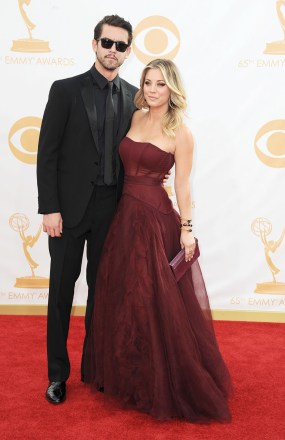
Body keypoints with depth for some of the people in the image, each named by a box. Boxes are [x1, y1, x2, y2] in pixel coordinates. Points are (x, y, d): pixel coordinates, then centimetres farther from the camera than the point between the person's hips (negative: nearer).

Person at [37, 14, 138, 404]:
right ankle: (57, 372, 22)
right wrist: (49, 208, -12)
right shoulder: (65, 90, -3)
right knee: (61, 290, 7)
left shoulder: (134, 97, 6)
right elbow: (47, 153, -6)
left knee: (101, 290, 13)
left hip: (111, 210, 3)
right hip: (69, 207, -2)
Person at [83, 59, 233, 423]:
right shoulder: (134, 118, 9)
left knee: (157, 302, 1)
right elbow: (125, 165, 12)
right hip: (125, 215, 6)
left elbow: (182, 184, -7)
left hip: (156, 219, -6)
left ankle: (164, 384, 20)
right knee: (122, 298, 14)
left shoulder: (180, 132, -7)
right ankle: (128, 375, 33)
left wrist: (186, 229, -8)